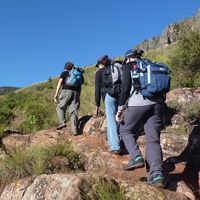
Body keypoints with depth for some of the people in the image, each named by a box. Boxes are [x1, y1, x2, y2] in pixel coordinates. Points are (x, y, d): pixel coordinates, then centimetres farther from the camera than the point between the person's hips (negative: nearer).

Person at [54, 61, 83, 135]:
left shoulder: (64, 73, 16)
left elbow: (60, 82, 1)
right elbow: (80, 87, 20)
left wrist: (56, 94, -4)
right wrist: (78, 97, 19)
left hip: (66, 91, -3)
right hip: (76, 92, 3)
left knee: (60, 107, 10)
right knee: (73, 111, -1)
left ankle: (62, 122, -11)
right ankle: (74, 130, -11)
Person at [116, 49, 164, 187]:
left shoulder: (129, 66, 7)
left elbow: (126, 88, -5)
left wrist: (120, 108, -3)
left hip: (137, 103, -5)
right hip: (156, 103, 5)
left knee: (126, 130, 17)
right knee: (153, 139, 2)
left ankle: (136, 157, -2)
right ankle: (157, 174, -8)